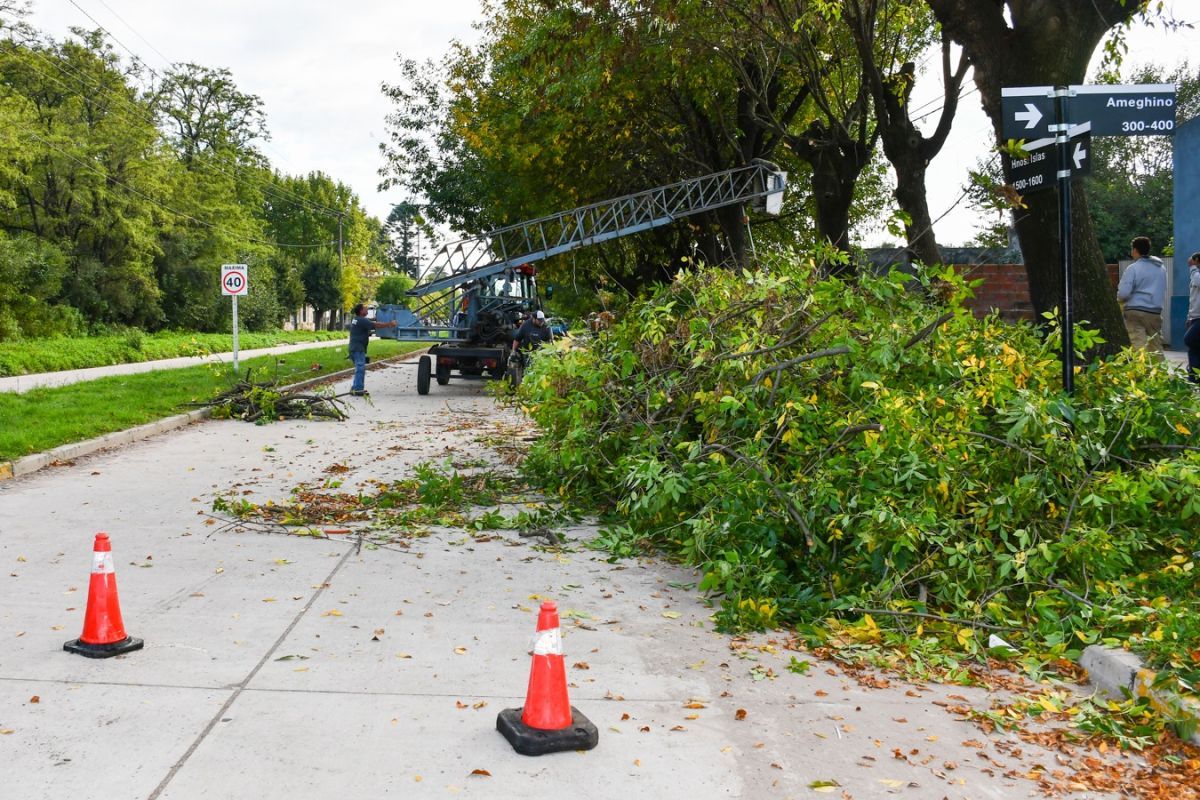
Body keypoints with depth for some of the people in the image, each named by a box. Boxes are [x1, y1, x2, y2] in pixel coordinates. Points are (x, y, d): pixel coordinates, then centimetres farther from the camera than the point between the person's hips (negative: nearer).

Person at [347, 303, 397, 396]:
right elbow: (376, 325, -18)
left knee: (359, 369, 16)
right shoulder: (362, 320, -15)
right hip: (358, 349, -10)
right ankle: (358, 389, -10)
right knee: (360, 368, -9)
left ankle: (355, 388, 19)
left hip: (354, 348, 10)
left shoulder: (356, 319, 16)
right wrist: (390, 324, -13)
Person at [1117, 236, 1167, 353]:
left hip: (1136, 311, -6)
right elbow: (1163, 291, 23)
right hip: (1155, 312, 6)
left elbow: (1123, 293, -13)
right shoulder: (1161, 268, 14)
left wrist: (1119, 298, 8)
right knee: (1156, 346, 12)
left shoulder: (1133, 268, -7)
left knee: (1139, 347, -10)